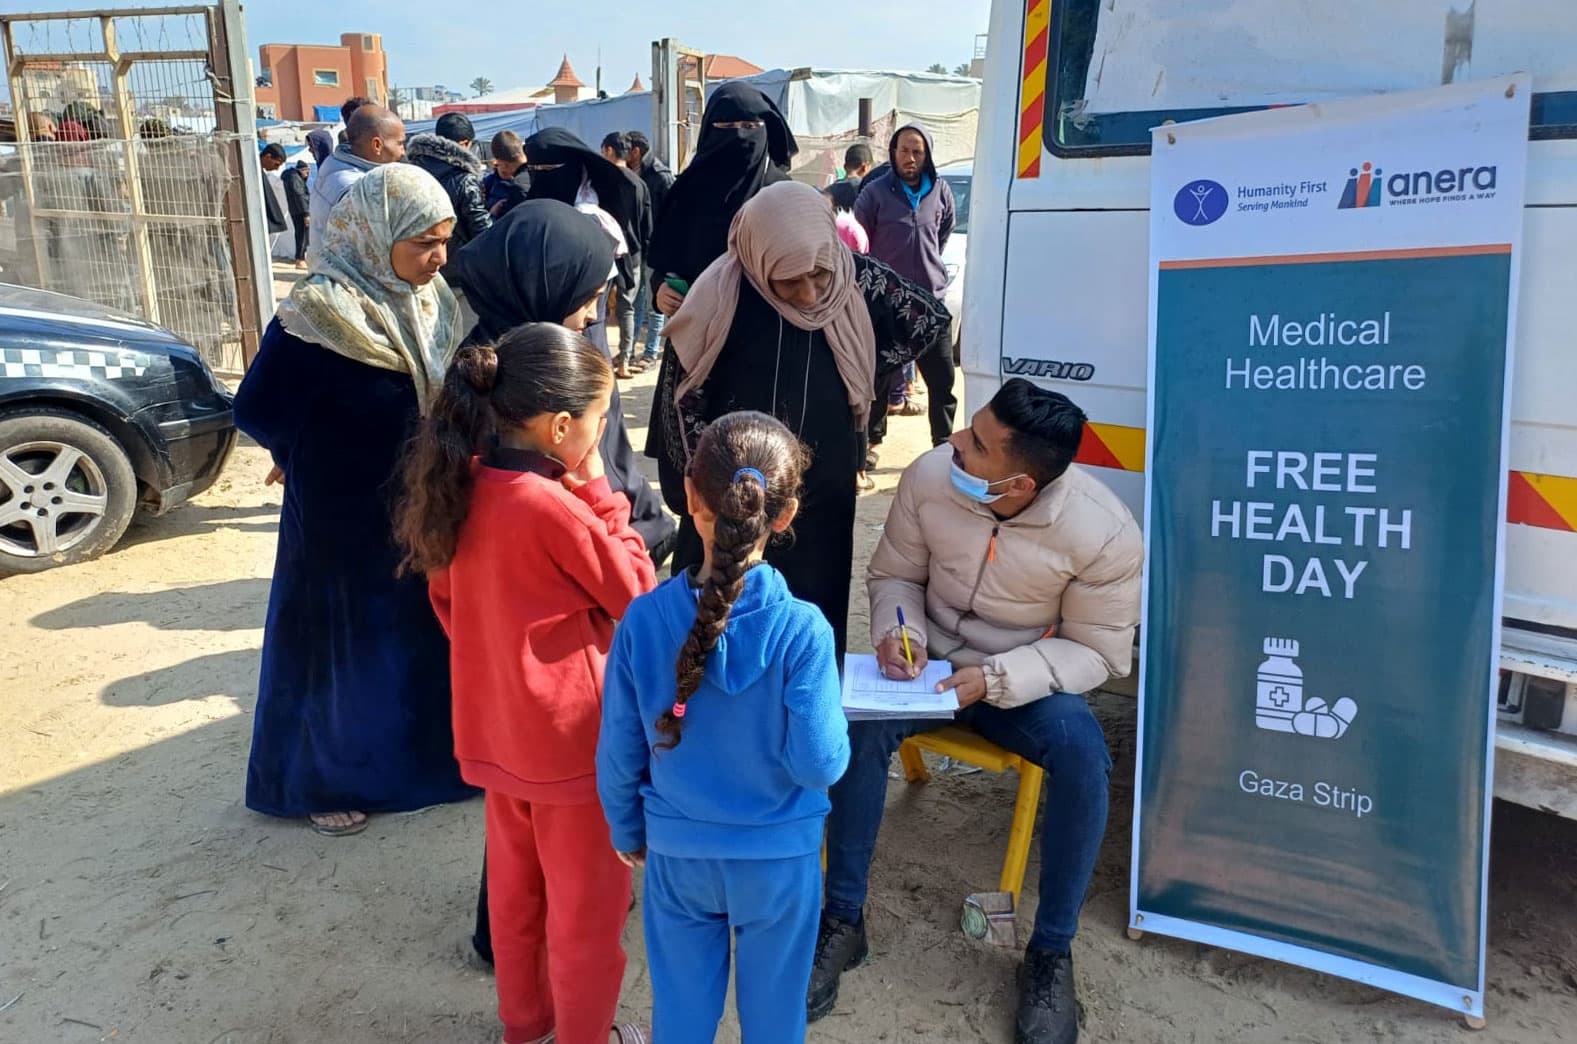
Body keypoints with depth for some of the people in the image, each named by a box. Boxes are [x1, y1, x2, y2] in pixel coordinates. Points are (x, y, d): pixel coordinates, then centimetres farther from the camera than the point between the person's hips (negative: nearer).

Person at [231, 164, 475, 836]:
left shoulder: (427, 300, -1)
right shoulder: (322, 313, -23)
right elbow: (256, 410, -19)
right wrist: (318, 459, -4)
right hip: (343, 520, -6)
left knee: (427, 637, 18)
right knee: (345, 647, 10)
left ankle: (422, 755, 40)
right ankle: (323, 781, 32)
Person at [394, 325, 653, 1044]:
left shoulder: (463, 486, -4)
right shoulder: (553, 507, -27)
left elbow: (446, 596, 9)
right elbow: (639, 594, -14)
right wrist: (599, 493, -13)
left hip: (496, 727, 8)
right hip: (574, 737, -8)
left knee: (515, 883, 25)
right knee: (587, 903, 13)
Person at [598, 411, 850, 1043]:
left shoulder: (644, 619, -17)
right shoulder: (802, 629, -24)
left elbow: (618, 752, -8)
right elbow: (819, 765, -20)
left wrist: (627, 830, 11)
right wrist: (834, 716, 1)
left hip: (677, 852, 2)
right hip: (779, 856, -1)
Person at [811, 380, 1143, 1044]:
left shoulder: (1105, 534, -23)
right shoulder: (928, 478, -17)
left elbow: (1097, 651, -12)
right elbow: (894, 574, 0)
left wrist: (996, 678, -26)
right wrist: (898, 631, -21)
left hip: (1029, 682, -1)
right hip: (930, 664, 2)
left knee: (1083, 758, -31)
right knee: (860, 724, -29)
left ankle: (1050, 954, -9)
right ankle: (843, 922, -9)